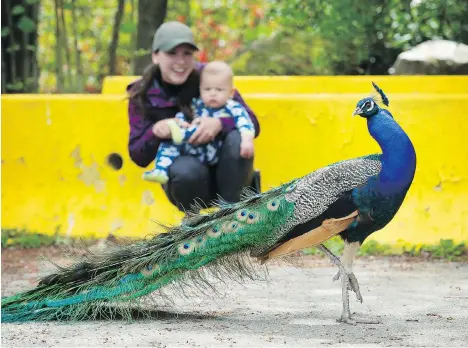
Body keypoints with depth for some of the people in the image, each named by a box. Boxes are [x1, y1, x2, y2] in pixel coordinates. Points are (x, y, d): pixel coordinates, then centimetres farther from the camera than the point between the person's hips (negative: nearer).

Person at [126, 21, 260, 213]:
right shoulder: (142, 95, -6)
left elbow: (252, 123, -11)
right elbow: (138, 156, -6)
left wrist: (219, 124, -32)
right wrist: (155, 132, -27)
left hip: (223, 173, 1)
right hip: (183, 176, -1)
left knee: (237, 138, -30)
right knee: (186, 170, -36)